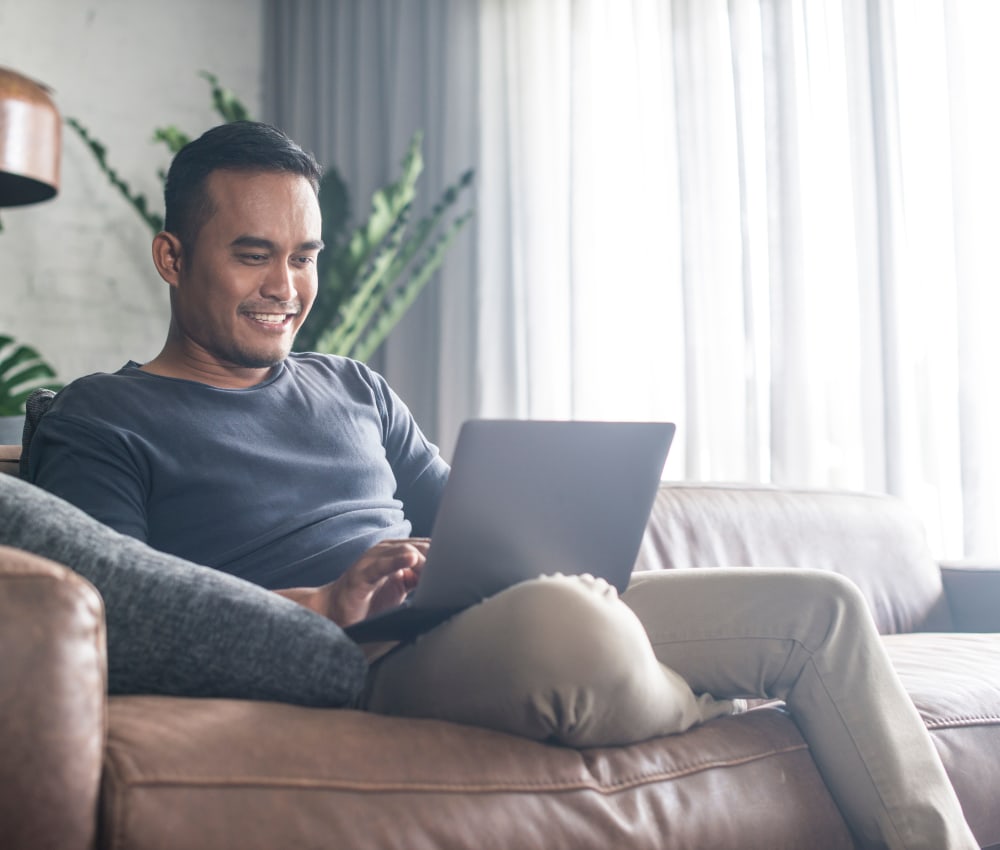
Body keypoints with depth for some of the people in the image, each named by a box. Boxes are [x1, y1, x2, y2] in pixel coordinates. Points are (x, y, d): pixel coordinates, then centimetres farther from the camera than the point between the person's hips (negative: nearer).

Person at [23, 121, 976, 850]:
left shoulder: (353, 389, 25)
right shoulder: (100, 420, 5)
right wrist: (326, 601, -23)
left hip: (489, 616, 7)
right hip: (359, 663, -7)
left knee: (821, 607, -4)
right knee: (565, 621, -39)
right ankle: (709, 716, -6)